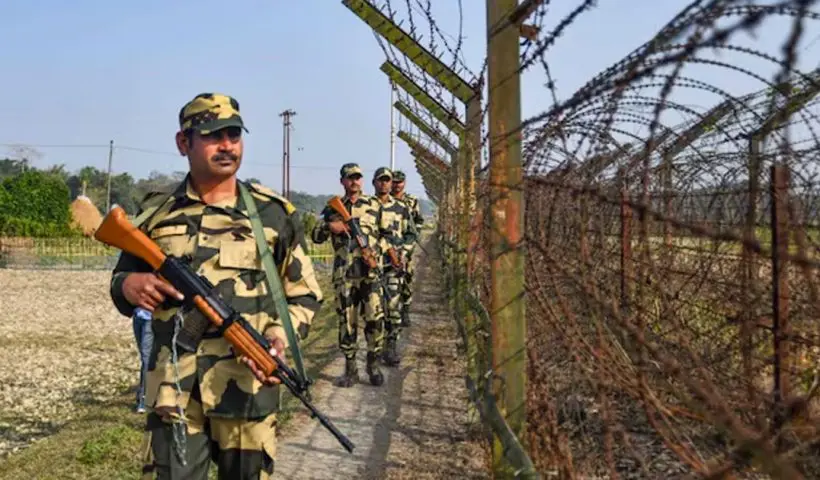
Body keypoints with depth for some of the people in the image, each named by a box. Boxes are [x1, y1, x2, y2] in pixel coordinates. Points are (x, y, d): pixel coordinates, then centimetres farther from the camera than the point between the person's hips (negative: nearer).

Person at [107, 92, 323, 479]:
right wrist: (129, 286, -8)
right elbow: (120, 279, 17)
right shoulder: (156, 212, 5)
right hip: (173, 392, 1)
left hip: (248, 389, 0)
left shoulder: (274, 213, 1)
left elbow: (305, 296, 6)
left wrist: (281, 334, -13)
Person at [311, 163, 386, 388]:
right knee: (347, 322, 4)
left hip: (371, 271, 0)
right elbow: (316, 237, 3)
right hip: (344, 275, 0)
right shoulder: (333, 208, 8)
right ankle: (350, 369, 14)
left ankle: (373, 366, 9)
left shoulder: (374, 205, 8)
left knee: (375, 319, -5)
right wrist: (329, 226, -16)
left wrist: (381, 251, 3)